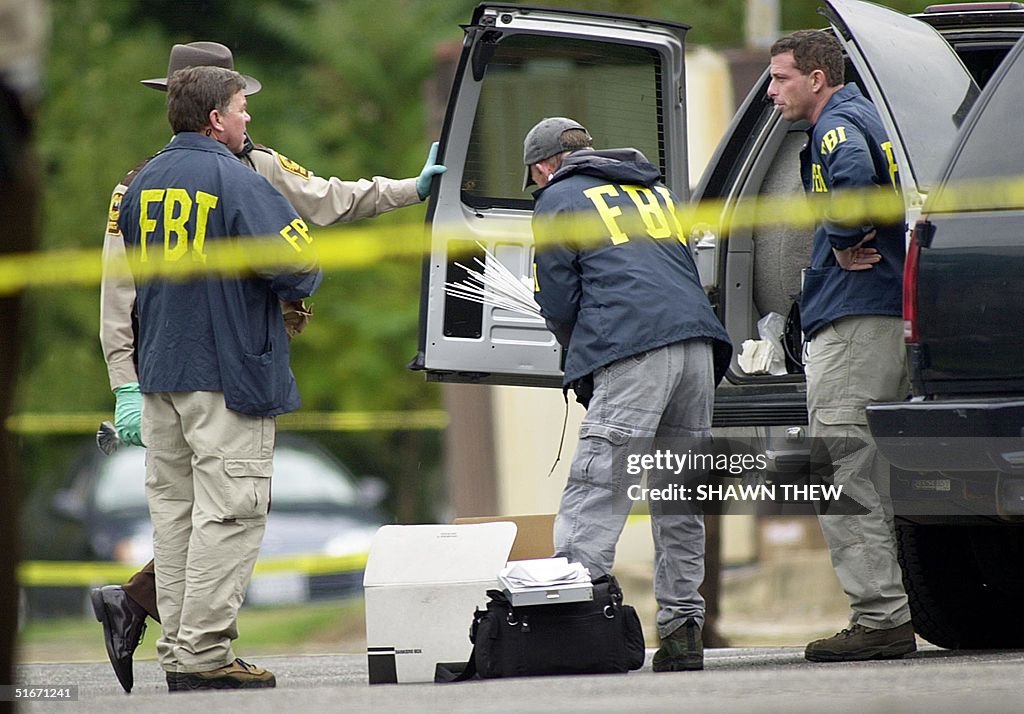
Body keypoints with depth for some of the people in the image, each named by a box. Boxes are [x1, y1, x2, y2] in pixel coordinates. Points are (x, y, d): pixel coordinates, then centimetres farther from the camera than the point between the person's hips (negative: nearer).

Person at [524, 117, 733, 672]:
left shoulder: (558, 200, 11)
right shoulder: (654, 190, 30)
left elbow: (559, 300, 5)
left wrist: (581, 356, 24)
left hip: (632, 354, -6)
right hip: (699, 343, 6)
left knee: (594, 492, -12)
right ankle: (682, 630, 8)